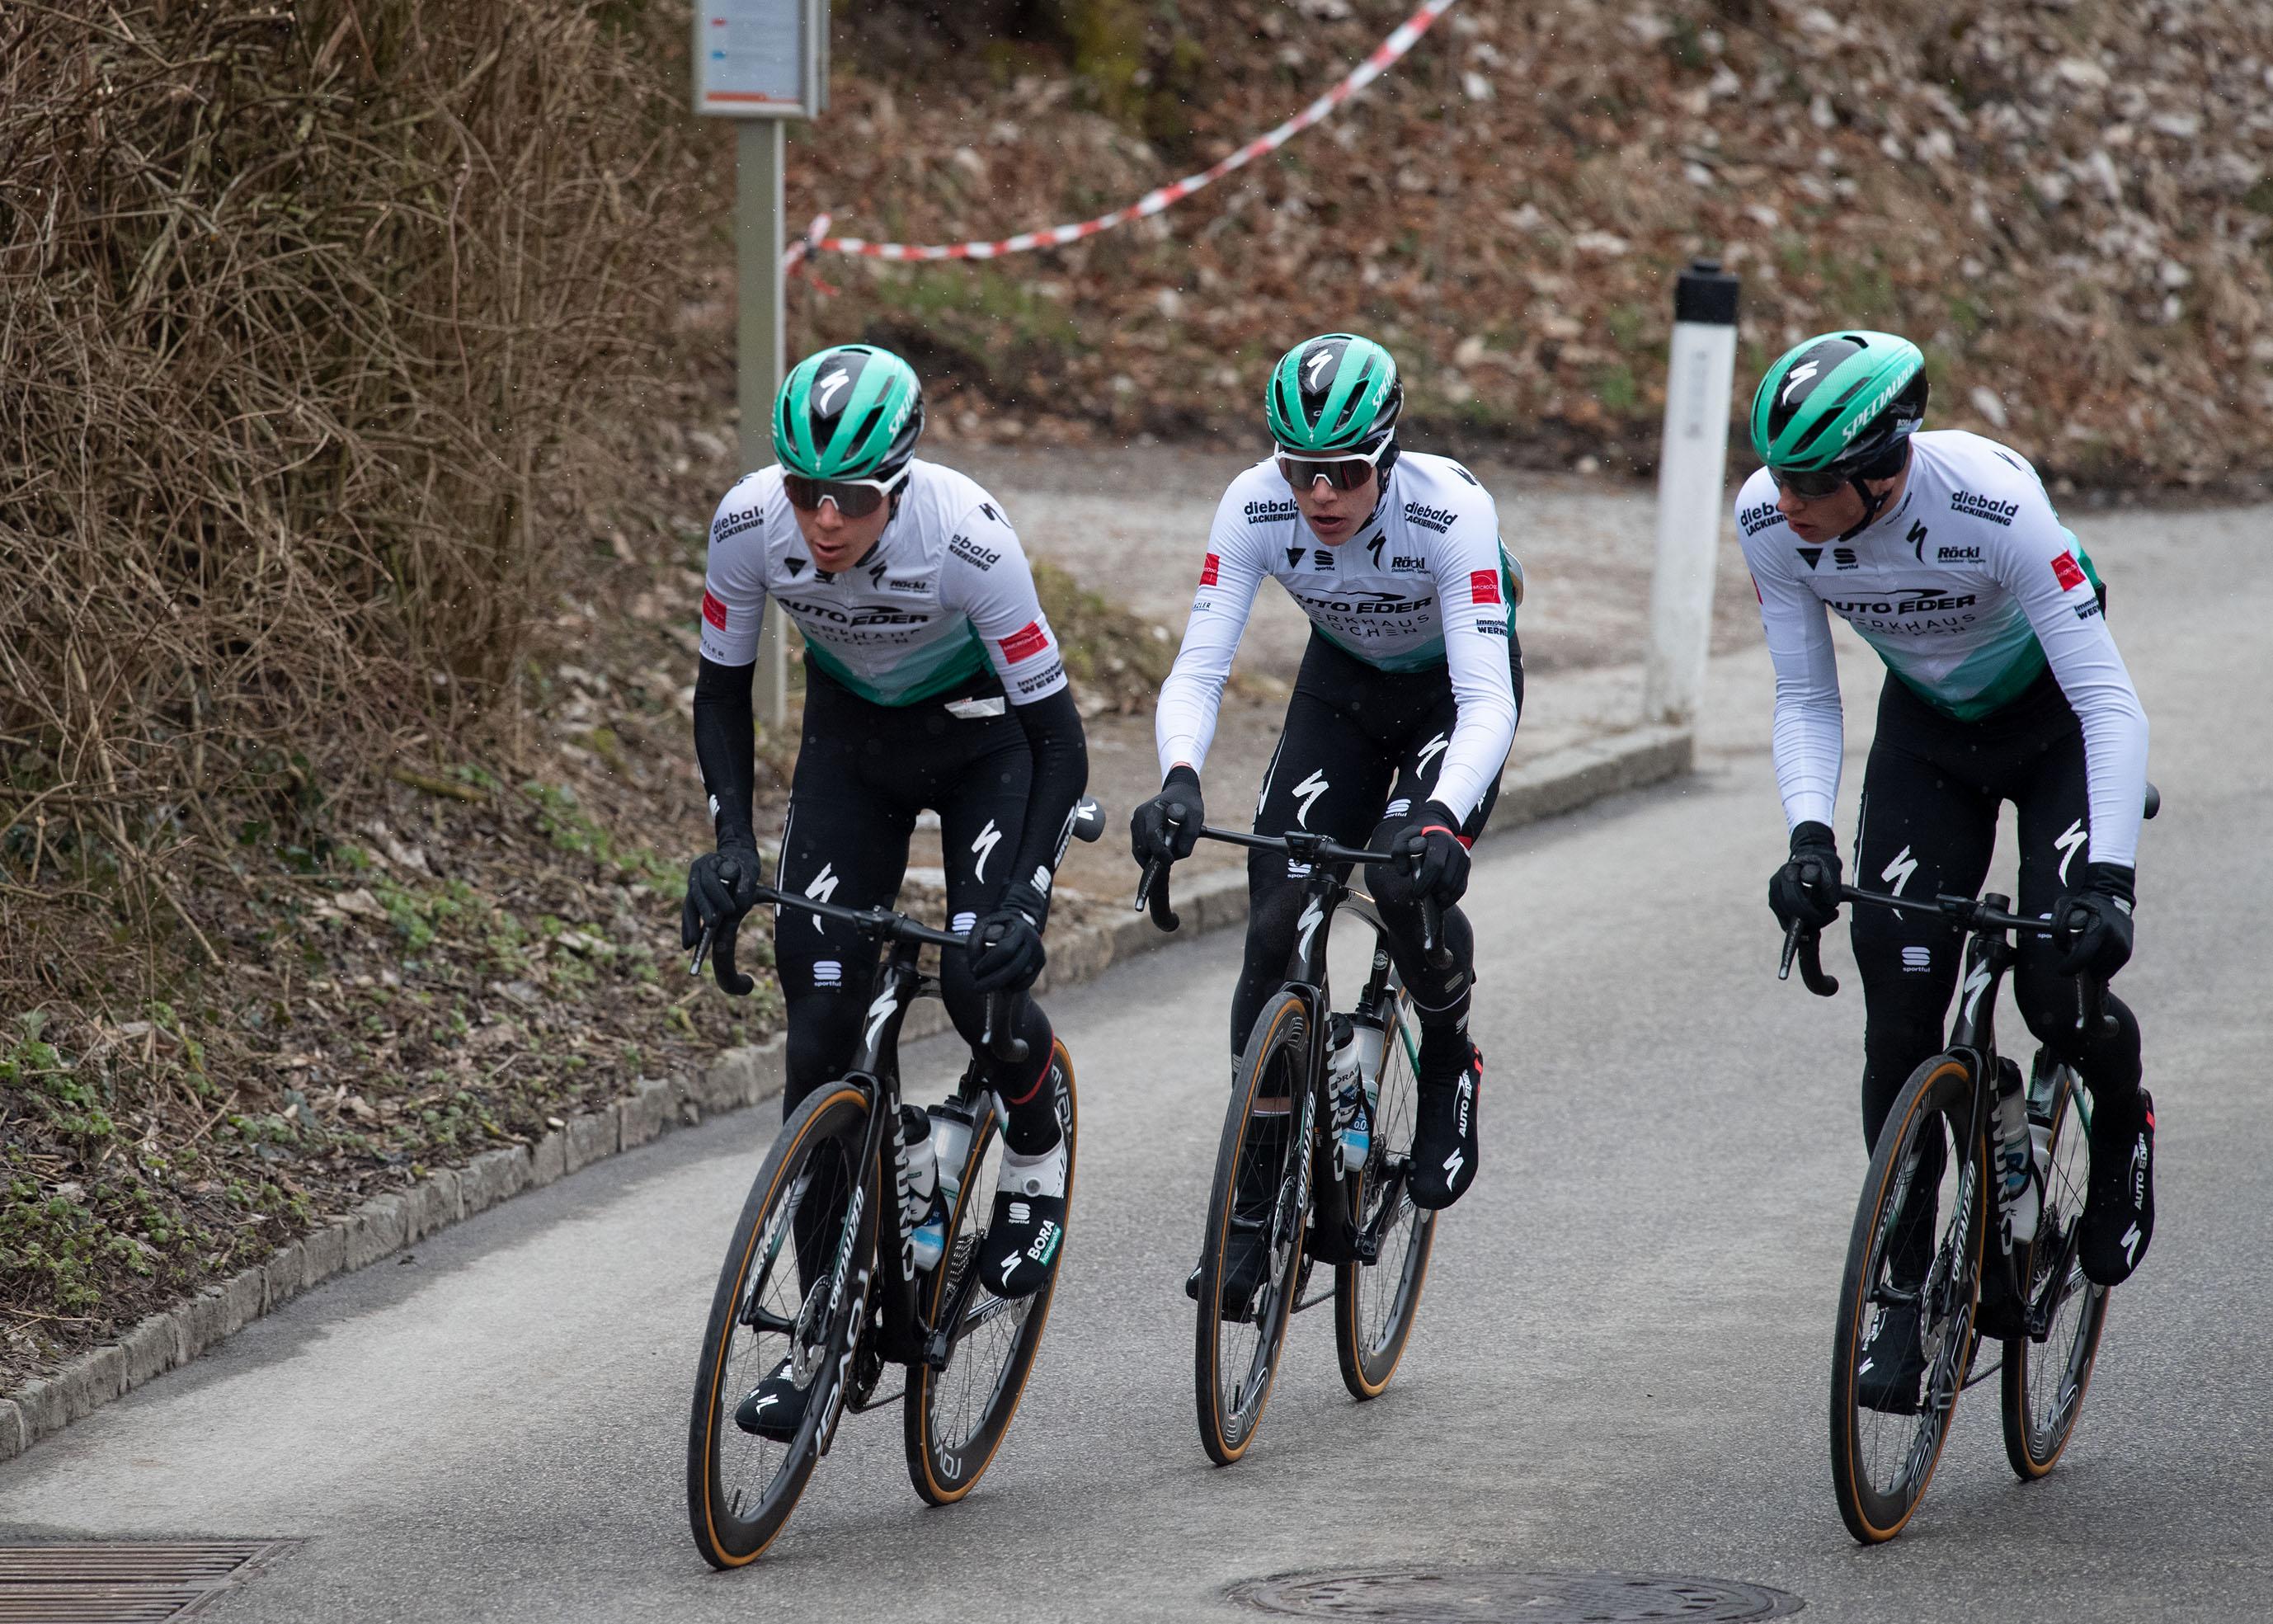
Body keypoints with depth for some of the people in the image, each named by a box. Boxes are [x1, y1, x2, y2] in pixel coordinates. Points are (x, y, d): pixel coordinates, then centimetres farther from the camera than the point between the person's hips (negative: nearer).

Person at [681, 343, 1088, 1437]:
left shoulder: (966, 537, -36)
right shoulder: (751, 524, -27)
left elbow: (1057, 736, -29)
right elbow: (722, 689, -9)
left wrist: (1026, 899, -39)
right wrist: (730, 842, -23)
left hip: (984, 738, -3)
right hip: (850, 736, 3)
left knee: (980, 980, -23)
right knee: (821, 1015, -8)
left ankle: (1036, 1150, 13)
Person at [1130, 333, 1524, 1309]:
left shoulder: (1450, 511, -36)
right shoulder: (1255, 508, -27)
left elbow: (1488, 699, -40)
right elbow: (1197, 667, -29)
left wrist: (1439, 817, -57)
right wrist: (1179, 781, -49)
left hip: (1454, 690, -3)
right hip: (1343, 683, 3)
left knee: (1406, 878, -30)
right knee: (1277, 924, -13)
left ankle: (1449, 1062, 3)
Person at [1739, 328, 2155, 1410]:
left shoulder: (1992, 502, -37)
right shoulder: (1769, 520, -24)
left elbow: (2110, 700, -35)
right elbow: (1804, 700, -14)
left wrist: (2110, 882, -44)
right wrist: (1809, 838, -32)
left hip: (2055, 722, -3)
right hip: (1928, 729, 4)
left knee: (2061, 986, -18)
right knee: (1900, 1017, -8)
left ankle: (2122, 1128, 15)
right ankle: (1906, 1288, 3)